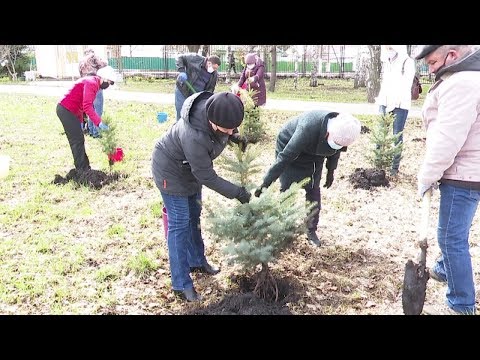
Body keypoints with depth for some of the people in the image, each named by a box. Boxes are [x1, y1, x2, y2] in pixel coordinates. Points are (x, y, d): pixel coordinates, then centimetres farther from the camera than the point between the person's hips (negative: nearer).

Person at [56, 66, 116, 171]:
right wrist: (99, 122, -31)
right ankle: (82, 169, -1)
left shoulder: (93, 83, 14)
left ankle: (84, 166, 21)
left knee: (78, 139, 14)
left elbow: (83, 104, 18)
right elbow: (87, 106, -29)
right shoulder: (91, 83, -18)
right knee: (78, 140, -6)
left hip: (66, 110, 10)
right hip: (66, 110, -10)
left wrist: (80, 121, 15)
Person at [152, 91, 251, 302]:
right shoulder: (194, 138, -44)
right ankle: (181, 284, 6)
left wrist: (233, 136, -12)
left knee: (194, 215, 19)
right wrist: (237, 192, -25)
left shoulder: (216, 108, -23)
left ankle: (196, 261, 38)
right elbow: (207, 177, -31)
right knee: (180, 223, -4)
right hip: (171, 170, -8)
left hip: (190, 166, 8)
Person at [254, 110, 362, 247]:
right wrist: (266, 183, -34)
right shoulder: (308, 128, -43)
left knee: (314, 192, 2)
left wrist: (331, 171, 10)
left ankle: (311, 231, 16)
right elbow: (285, 156, -38)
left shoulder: (341, 130, -24)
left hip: (314, 155, 5)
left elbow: (335, 151, 1)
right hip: (289, 148, -5)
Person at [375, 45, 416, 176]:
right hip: (385, 103, 5)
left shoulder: (407, 62, -3)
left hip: (400, 105, -5)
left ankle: (395, 167, 3)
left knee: (397, 136, -3)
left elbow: (406, 86, -10)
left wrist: (393, 104, -16)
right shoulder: (387, 62, 18)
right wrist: (381, 99, 6)